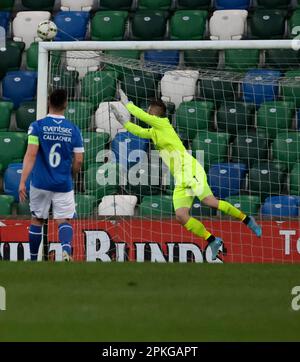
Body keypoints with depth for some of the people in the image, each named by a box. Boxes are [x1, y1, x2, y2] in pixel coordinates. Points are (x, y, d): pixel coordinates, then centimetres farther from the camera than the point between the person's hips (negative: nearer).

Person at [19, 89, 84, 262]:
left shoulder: (37, 126, -5)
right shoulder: (73, 129, -1)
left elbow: (31, 154, -13)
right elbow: (79, 160, 0)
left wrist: (23, 182, -14)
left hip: (41, 183, 0)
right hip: (64, 185, 0)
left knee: (37, 220, 14)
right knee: (64, 220, 1)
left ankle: (33, 259, 23)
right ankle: (66, 249, -27)